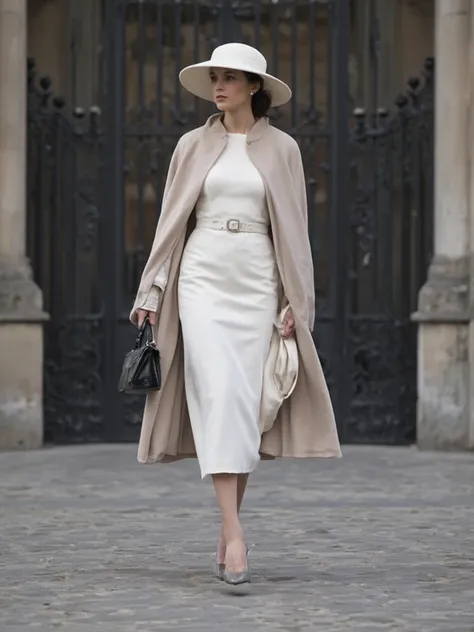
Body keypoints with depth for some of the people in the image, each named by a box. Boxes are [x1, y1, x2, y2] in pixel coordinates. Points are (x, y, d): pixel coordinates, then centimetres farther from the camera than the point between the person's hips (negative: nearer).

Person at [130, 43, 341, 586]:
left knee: (246, 407, 0)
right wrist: (151, 293, 7)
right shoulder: (193, 146, 9)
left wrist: (297, 303, 2)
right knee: (218, 394, -16)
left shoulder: (281, 149, 7)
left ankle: (227, 536, 9)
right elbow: (171, 222, 11)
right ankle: (234, 535, -23)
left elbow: (294, 229, 7)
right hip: (202, 277, -1)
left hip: (258, 283, 1)